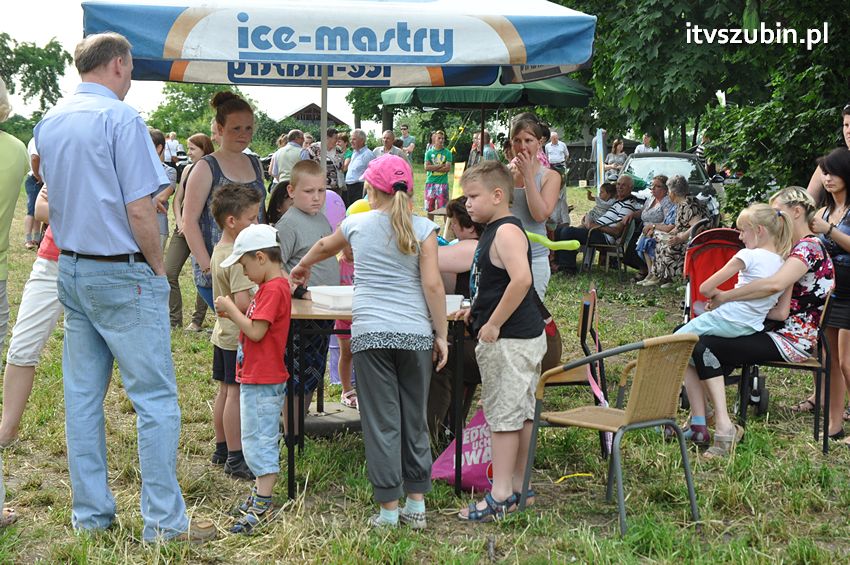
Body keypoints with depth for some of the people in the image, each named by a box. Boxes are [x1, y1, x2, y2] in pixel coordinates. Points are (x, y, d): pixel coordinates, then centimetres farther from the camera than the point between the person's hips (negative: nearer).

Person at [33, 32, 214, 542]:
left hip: (71, 270, 8)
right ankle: (165, 522, -1)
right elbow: (140, 211, -17)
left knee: (83, 396, 11)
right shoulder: (121, 118, -14)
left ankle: (90, 514, 18)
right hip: (122, 274, -8)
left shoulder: (49, 123, 11)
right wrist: (159, 269, -6)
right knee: (156, 399, -3)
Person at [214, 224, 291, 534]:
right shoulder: (270, 287, 14)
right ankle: (260, 492, 27)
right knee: (258, 439, 17)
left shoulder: (274, 289, -19)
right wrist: (233, 314, 5)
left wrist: (231, 309, -13)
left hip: (263, 381, -11)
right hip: (255, 377, 11)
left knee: (260, 439, -7)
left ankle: (262, 505, -4)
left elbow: (256, 331, -23)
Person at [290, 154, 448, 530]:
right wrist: (441, 334, 2)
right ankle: (417, 504, 18)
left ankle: (389, 509, 6)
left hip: (370, 333, 0)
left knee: (381, 421, 3)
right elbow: (433, 285, -6)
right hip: (415, 334, 1)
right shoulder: (423, 228, 1)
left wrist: (302, 267, 50)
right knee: (414, 419, 12)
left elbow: (324, 247, 29)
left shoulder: (357, 224, 8)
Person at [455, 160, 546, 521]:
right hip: (521, 338, 10)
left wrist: (494, 324, -25)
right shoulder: (493, 232, 15)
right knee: (521, 414, 14)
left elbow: (521, 279, -31)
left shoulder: (507, 231, -17)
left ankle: (499, 497, 0)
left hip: (509, 341, -10)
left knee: (504, 415, -5)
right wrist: (478, 310, 15)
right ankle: (516, 487, 23)